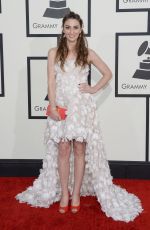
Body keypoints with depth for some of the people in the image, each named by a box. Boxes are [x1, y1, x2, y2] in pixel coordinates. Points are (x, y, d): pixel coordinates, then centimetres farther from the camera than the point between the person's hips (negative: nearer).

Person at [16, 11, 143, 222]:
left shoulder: (88, 53, 5)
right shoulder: (54, 53, 5)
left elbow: (108, 73, 13)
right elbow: (51, 81, -1)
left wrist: (94, 89, 1)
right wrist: (53, 107, -10)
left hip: (82, 106, 0)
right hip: (61, 106, 0)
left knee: (80, 150, 3)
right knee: (63, 150, 2)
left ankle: (76, 193, 15)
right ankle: (64, 193, 15)